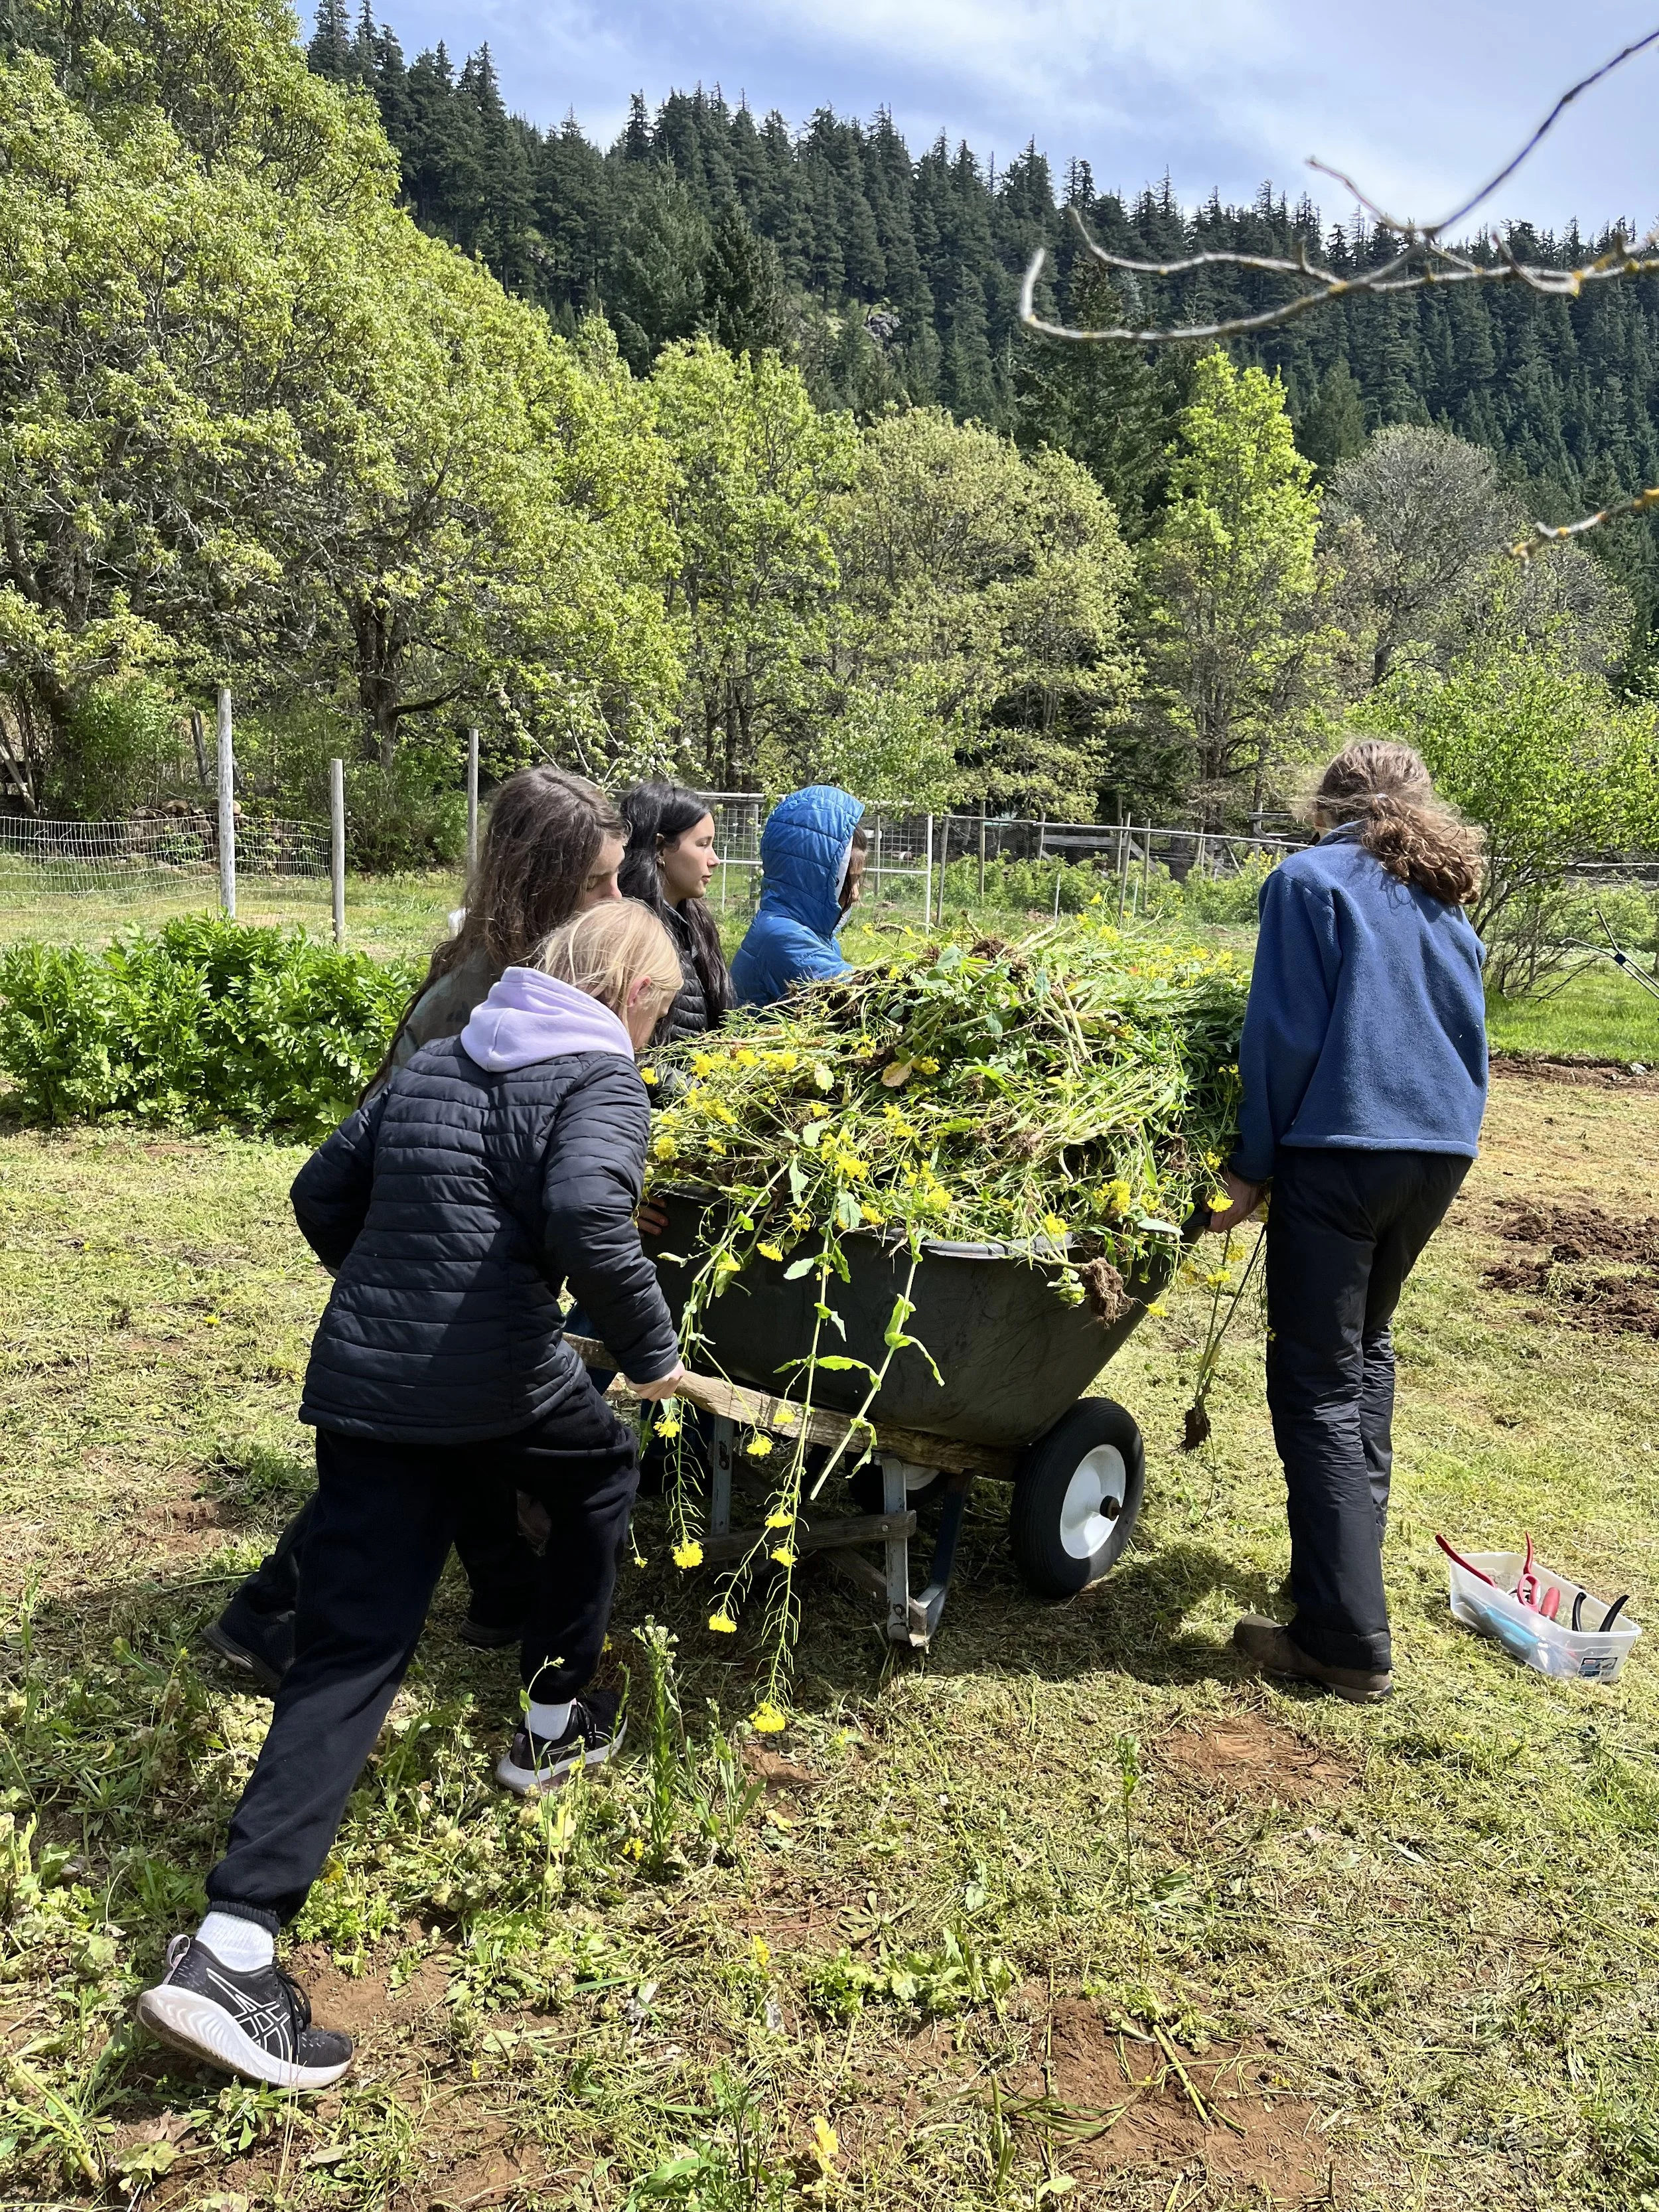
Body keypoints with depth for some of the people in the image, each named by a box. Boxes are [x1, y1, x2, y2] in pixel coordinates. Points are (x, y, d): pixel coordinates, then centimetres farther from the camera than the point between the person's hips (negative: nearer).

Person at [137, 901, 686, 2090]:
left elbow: (323, 1196, 20)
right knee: (603, 1473, 27)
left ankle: (232, 1944, -3)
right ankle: (555, 1721, 36)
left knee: (350, 1652, 6)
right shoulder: (602, 1079, -3)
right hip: (497, 1387, -6)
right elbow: (584, 1212, -23)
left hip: (361, 1385, 6)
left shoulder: (430, 1065, 18)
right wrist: (651, 1345, -10)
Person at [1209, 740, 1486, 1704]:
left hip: (1342, 1146, -7)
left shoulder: (1310, 879, -3)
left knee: (1317, 1385, -2)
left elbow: (1286, 1035, -10)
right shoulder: (1447, 900, 16)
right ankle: (1353, 1555, 31)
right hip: (1444, 1149, 7)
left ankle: (1349, 1638, -1)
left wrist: (1253, 1165, -4)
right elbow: (1468, 1035, 18)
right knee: (1367, 1342, 25)